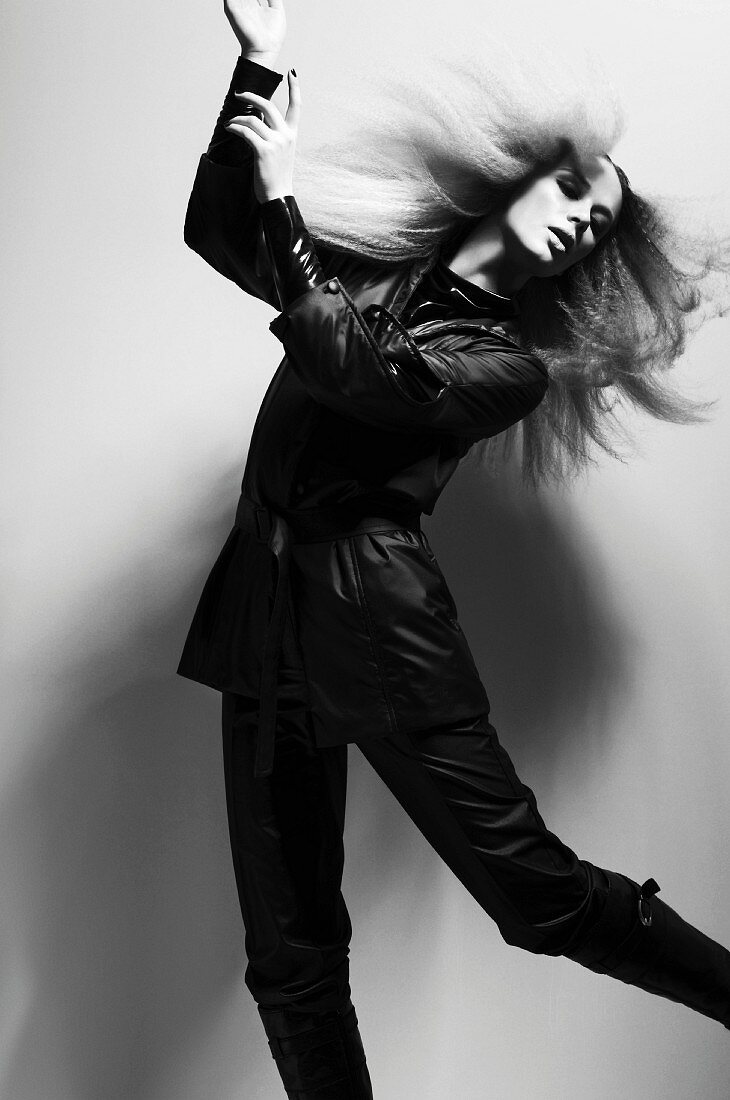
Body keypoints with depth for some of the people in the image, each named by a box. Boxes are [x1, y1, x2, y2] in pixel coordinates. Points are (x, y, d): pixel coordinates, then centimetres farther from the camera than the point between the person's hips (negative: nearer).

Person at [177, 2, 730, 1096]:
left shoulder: (515, 361, 4)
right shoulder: (373, 264, 20)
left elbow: (355, 371, -11)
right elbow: (217, 229, 19)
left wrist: (284, 202, -6)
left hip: (375, 602, -4)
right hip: (268, 601, 4)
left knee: (534, 884, -7)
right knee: (289, 948, 4)